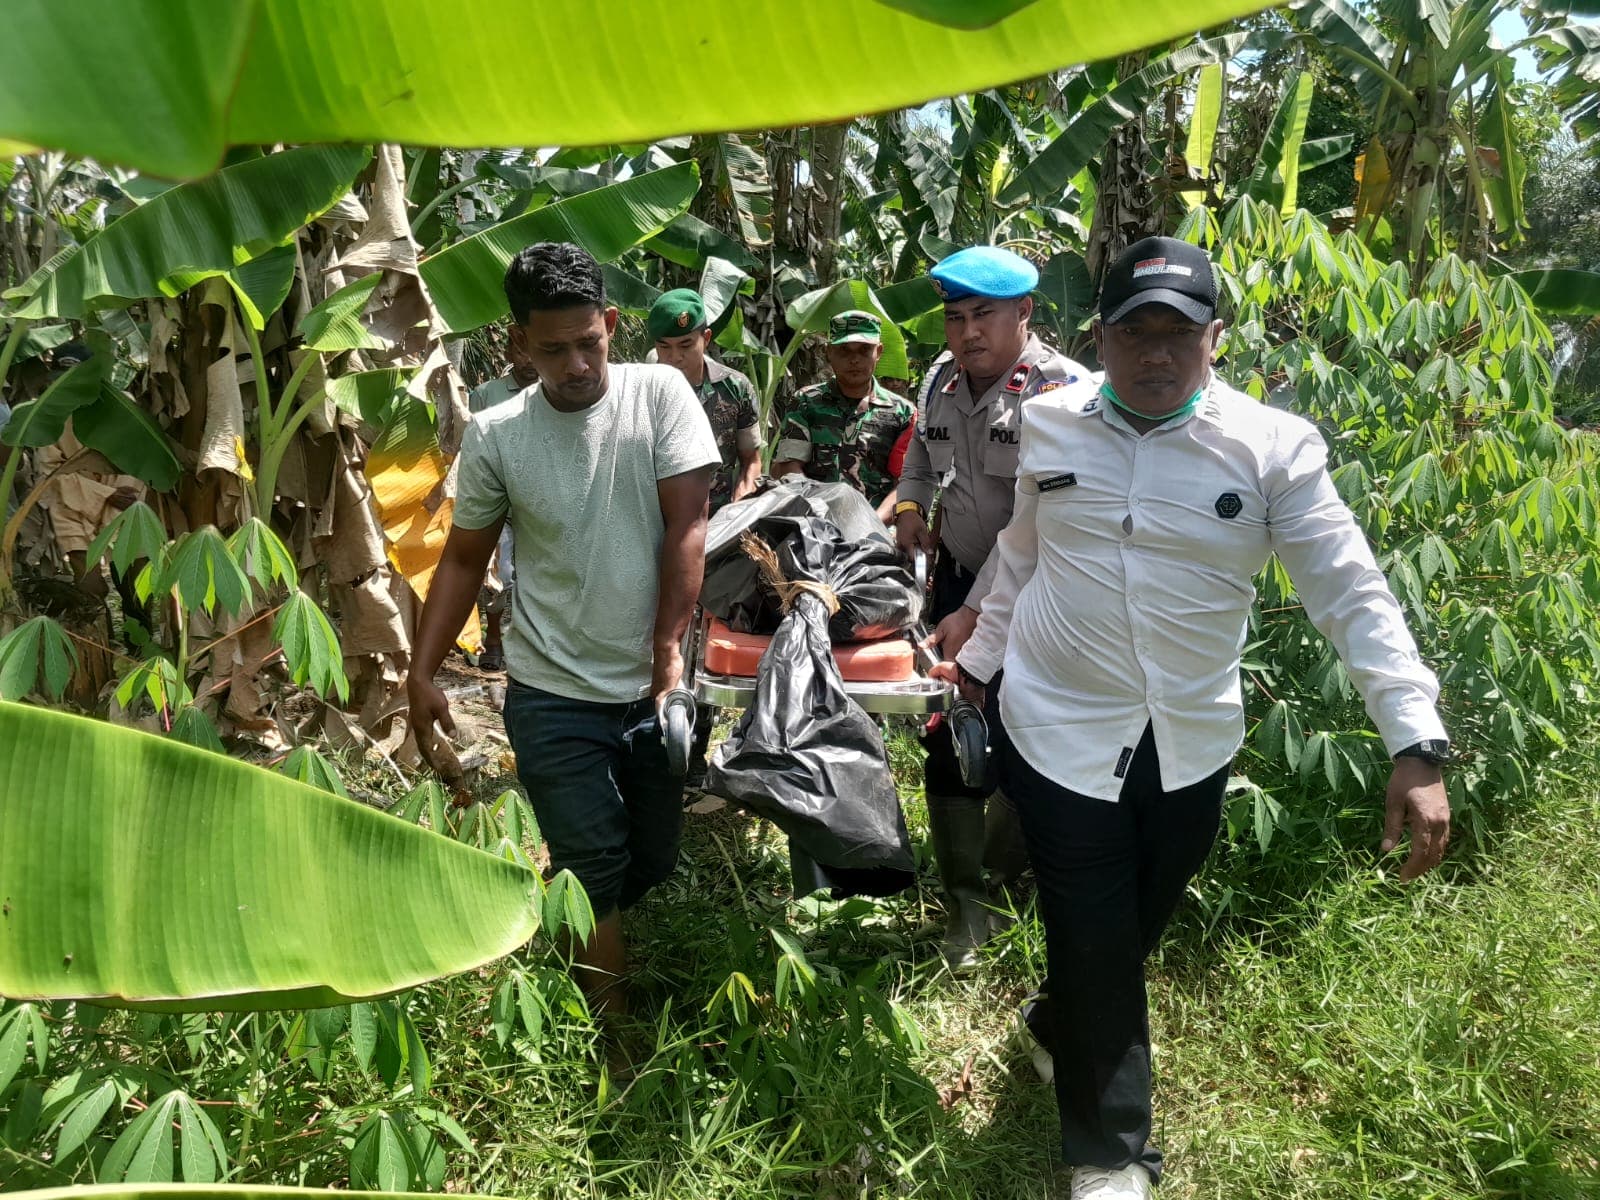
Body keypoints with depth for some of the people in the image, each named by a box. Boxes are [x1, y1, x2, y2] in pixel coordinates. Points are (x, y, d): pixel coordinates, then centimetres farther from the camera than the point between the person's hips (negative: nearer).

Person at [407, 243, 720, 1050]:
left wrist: (668, 645, -12)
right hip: (553, 696, -1)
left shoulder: (660, 394, -8)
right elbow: (464, 558, 5)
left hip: (653, 687, 2)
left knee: (655, 861, 16)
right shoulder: (494, 436, -5)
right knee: (595, 867, 0)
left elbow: (687, 527, -9)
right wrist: (421, 672, 2)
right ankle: (612, 1026, 21)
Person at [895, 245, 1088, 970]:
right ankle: (964, 899, 18)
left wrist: (975, 612, -29)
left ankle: (1001, 875, 27)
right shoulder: (941, 378, 1)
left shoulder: (1057, 389, -20)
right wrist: (909, 503, 3)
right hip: (957, 575, 6)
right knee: (949, 734, 5)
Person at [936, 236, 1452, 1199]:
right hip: (1061, 730, 0)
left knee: (1140, 924, 20)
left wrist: (1418, 745, -20)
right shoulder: (1049, 425, -3)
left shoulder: (1273, 447, -10)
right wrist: (980, 661, 20)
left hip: (1193, 742, 1)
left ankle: (1063, 1033, 52)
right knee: (1095, 946, 4)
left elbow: (1354, 594, -12)